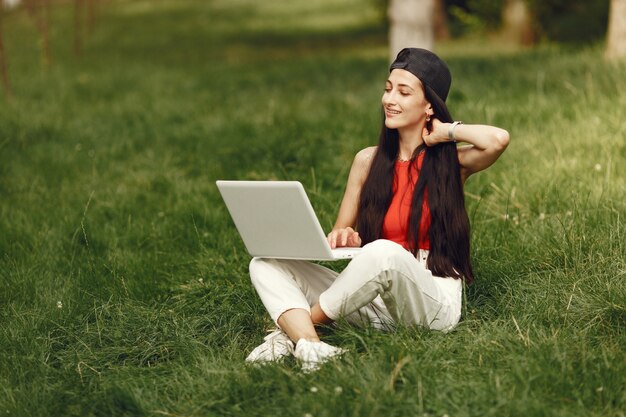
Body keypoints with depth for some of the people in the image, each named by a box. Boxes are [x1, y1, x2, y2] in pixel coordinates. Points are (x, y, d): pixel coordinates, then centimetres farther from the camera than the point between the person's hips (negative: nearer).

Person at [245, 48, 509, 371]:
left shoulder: (451, 162, 2)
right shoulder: (368, 161, 12)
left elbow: (498, 139, -20)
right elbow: (339, 235, 17)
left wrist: (444, 131, -3)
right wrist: (345, 239, -8)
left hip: (433, 302, -5)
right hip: (376, 305, 5)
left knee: (384, 253, -38)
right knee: (266, 264, -10)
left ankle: (291, 327, -17)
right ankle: (307, 344, -39)